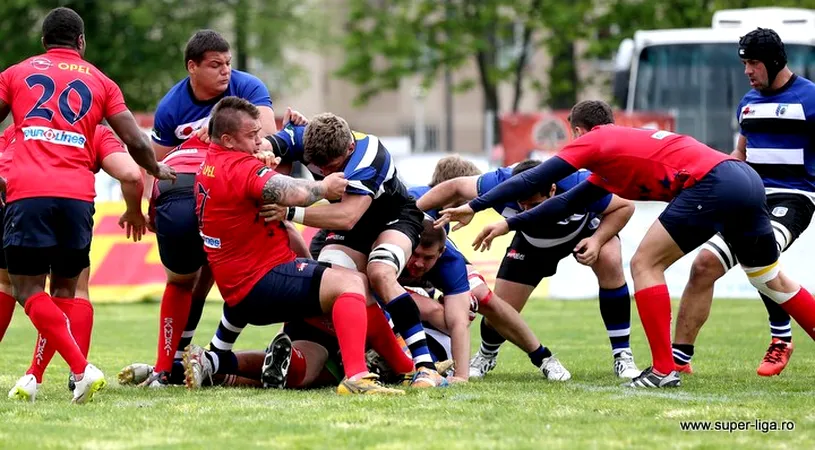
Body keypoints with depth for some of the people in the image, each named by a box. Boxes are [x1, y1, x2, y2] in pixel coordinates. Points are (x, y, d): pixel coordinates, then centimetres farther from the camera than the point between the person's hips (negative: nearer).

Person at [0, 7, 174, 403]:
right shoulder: (100, 82, 18)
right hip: (77, 193, 2)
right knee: (64, 289, 15)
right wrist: (157, 169, 32)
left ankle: (81, 370, -19)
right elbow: (136, 142, 12)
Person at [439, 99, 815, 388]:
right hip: (746, 179, 9)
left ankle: (663, 369, -4)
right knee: (771, 279, 20)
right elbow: (567, 203, 34)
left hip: (711, 184, -9)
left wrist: (474, 207, 6)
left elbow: (533, 180, 3)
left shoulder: (594, 142, 7)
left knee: (645, 264, 0)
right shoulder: (611, 169, 31)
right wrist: (510, 224, 32)